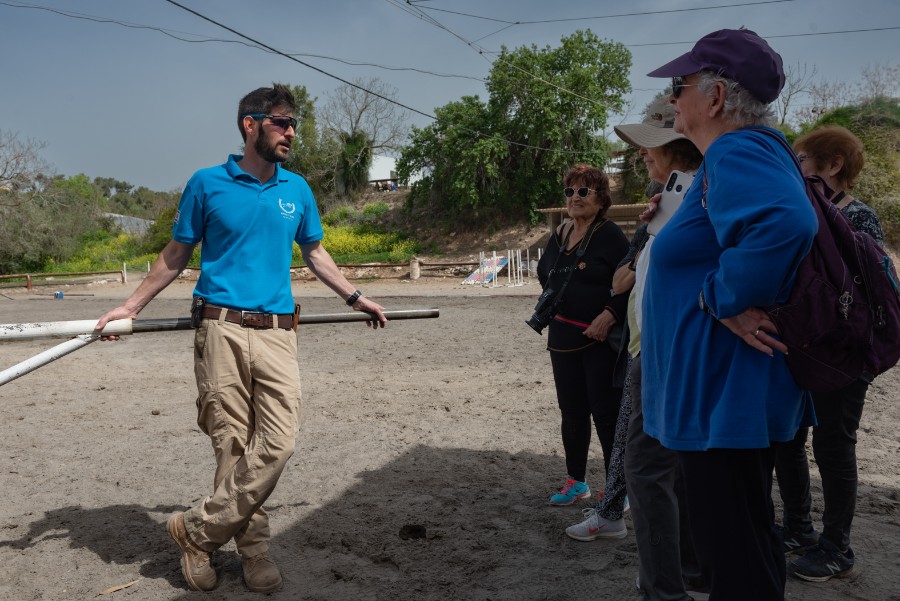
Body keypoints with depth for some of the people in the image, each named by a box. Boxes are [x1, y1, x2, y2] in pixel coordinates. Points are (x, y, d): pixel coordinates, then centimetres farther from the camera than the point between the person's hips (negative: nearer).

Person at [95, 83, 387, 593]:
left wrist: (355, 296, 24)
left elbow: (315, 252, 25)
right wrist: (131, 307, 9)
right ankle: (252, 544, 18)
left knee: (278, 443, -8)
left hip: (277, 333, 3)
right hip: (222, 328, -2)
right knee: (233, 445, 0)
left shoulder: (298, 190, 13)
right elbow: (176, 255, 12)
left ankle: (197, 531, 9)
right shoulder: (208, 184, 5)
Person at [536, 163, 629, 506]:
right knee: (571, 412, 14)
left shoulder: (610, 236, -11)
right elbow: (544, 273, 27)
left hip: (601, 340, -7)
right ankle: (576, 482, 28)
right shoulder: (559, 236, 11)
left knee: (606, 414, -2)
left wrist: (608, 316, -26)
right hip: (564, 338, 7)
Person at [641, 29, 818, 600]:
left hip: (723, 400, -11)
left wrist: (724, 300, -27)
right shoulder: (739, 154, 15)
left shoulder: (737, 153, -19)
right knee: (744, 548, 23)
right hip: (731, 399, 11)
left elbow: (786, 224, -40)